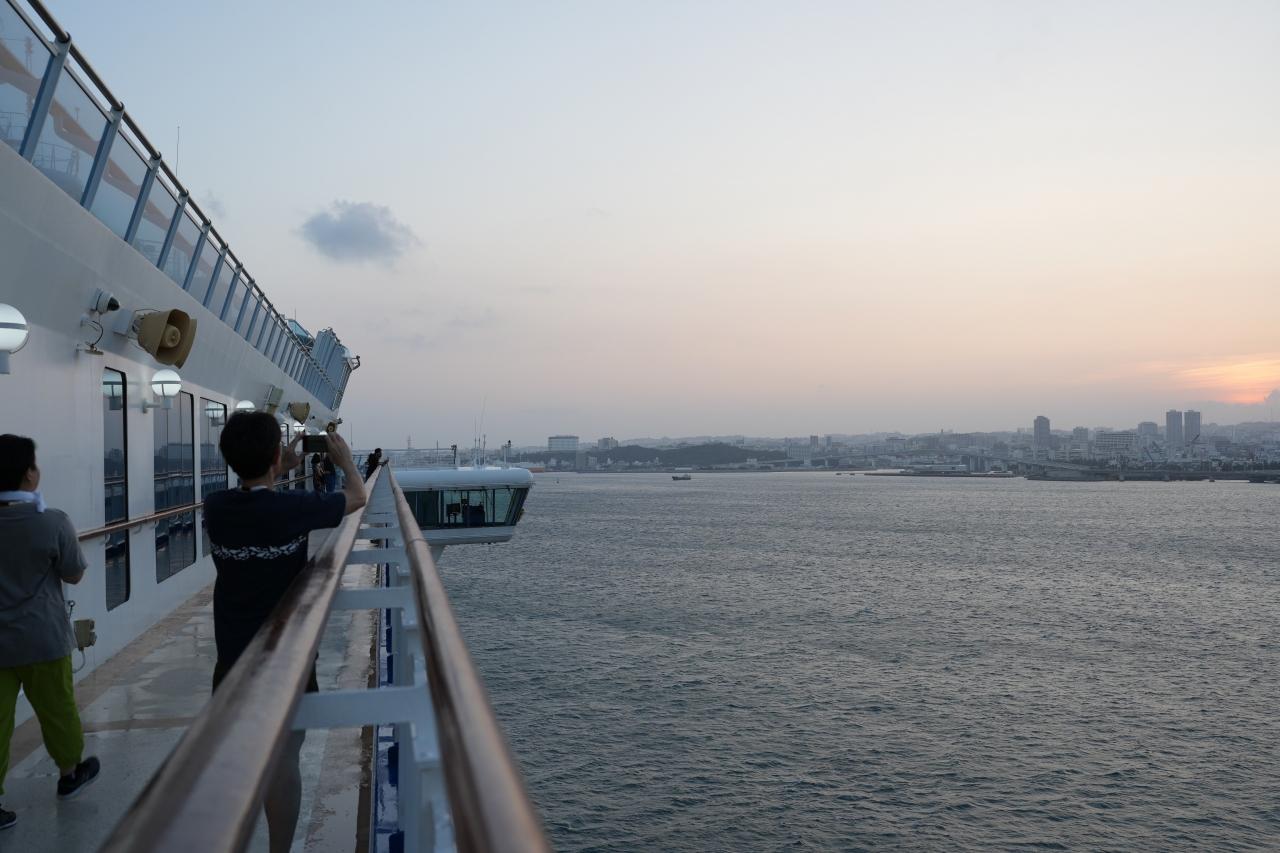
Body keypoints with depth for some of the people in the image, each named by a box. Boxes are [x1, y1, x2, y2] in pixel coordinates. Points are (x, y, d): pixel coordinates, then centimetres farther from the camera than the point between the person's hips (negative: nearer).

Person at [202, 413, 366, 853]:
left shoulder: (215, 508, -8)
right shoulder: (294, 509, -20)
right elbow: (358, 497, -1)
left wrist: (280, 472, 21)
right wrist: (345, 460, 15)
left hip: (232, 657, 4)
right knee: (283, 759, 6)